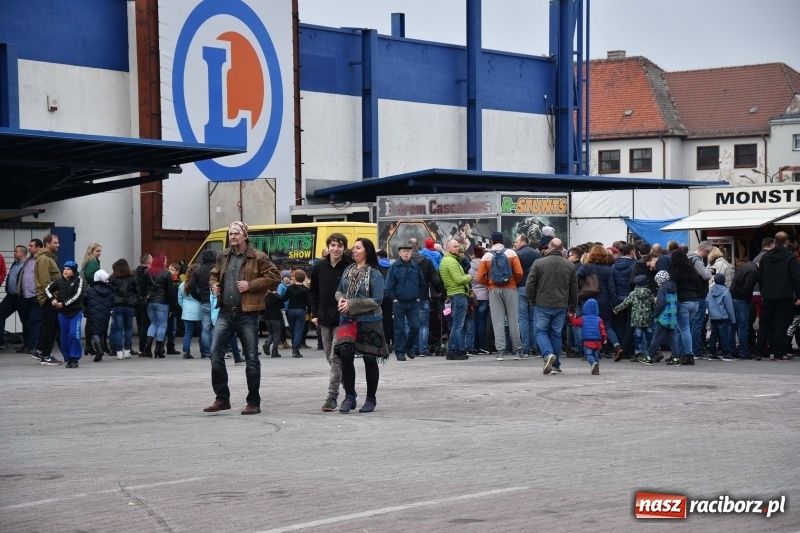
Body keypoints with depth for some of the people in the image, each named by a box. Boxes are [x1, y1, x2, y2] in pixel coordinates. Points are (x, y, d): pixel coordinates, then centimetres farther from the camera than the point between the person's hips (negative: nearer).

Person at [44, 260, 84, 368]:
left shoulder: (78, 280, -4)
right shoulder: (59, 281, 6)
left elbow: (77, 296, -14)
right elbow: (47, 289, 12)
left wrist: (64, 304, -15)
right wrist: (52, 299, -6)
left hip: (75, 312, -4)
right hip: (62, 313, 4)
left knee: (74, 334, -14)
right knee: (64, 336, 5)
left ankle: (75, 358, -7)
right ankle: (68, 358, 16)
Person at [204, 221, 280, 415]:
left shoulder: (258, 257, -4)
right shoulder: (223, 257, 12)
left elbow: (274, 277, -7)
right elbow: (214, 274, 28)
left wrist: (251, 285, -15)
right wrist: (214, 285, 6)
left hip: (247, 314, -5)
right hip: (225, 313, 5)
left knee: (251, 358, 0)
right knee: (215, 353, -3)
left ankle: (254, 403, 8)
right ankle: (222, 399, 8)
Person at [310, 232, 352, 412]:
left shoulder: (350, 268, -9)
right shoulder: (319, 268, 6)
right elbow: (313, 292, 16)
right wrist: (314, 313, 9)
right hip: (324, 320, 6)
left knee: (336, 358, -10)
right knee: (331, 358, 12)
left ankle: (332, 396, -8)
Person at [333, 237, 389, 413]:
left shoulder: (374, 274, -8)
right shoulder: (348, 270, 8)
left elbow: (377, 300, -13)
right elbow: (339, 291, 16)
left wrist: (351, 305, -17)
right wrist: (341, 299, -8)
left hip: (369, 322, -4)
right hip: (348, 320, 4)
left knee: (369, 359, 6)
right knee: (345, 355, -11)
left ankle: (371, 399, 19)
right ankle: (349, 396, -1)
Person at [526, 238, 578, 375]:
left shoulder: (538, 263, -5)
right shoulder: (569, 265, 5)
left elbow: (530, 285, -5)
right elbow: (574, 289, 9)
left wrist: (532, 299, 11)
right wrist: (572, 307, 19)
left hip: (542, 304, -3)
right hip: (561, 306, 3)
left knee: (541, 331, 6)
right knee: (556, 334, 12)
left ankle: (548, 354, -18)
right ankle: (555, 364, 14)